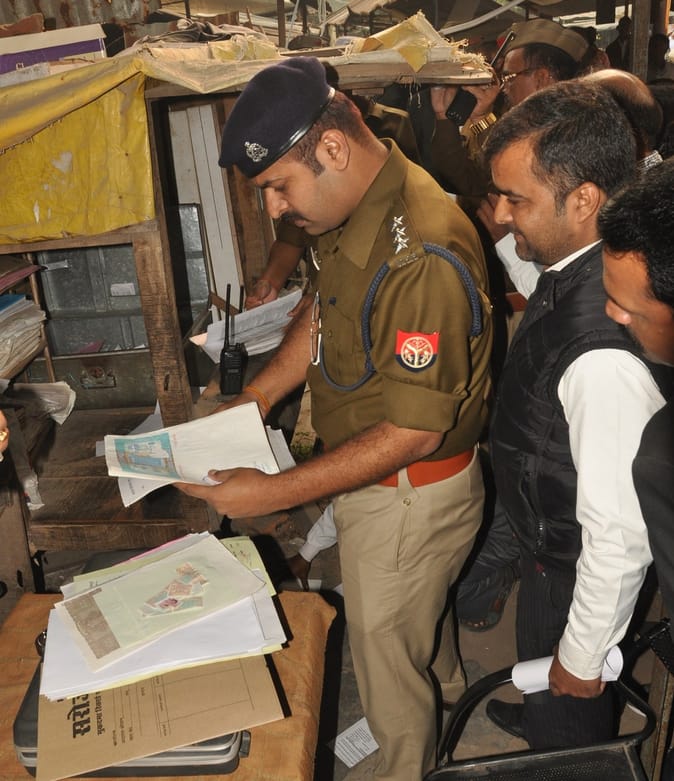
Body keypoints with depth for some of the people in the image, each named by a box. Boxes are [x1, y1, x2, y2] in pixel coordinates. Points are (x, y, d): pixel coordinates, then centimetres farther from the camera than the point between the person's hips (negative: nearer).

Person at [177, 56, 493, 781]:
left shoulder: (420, 258, -34)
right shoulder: (354, 209, -3)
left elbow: (413, 432, -30)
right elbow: (325, 312, 12)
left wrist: (275, 493, -26)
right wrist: (250, 402, 3)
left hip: (410, 496, -9)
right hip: (369, 475, 9)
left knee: (386, 659, 15)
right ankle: (445, 691, 62)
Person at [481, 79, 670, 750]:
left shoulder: (604, 357, -41)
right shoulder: (570, 268, -14)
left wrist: (582, 659, -18)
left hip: (573, 576, -8)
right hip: (544, 539, 8)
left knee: (566, 727, 24)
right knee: (538, 673, 37)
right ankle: (535, 714, 68)